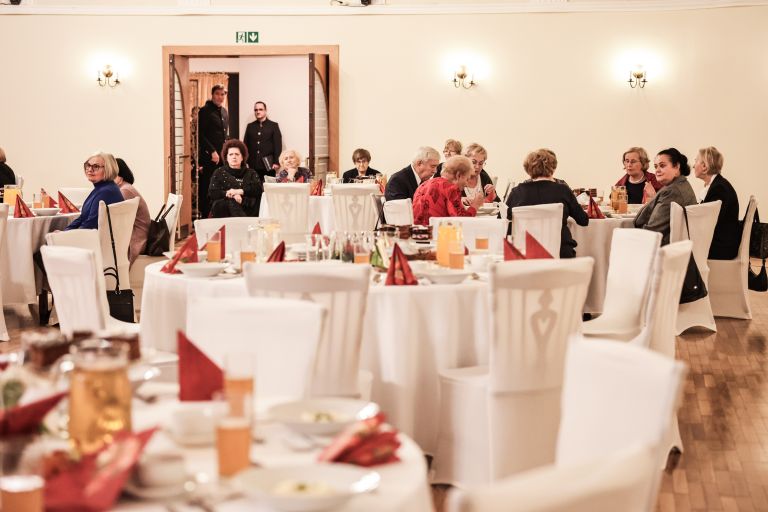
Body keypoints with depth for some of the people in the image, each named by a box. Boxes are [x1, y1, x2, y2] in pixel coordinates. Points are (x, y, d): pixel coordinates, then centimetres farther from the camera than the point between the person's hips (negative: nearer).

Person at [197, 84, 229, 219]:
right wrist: (212, 151, -15)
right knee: (206, 189, -5)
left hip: (222, 157, 7)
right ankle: (204, 216, -1)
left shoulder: (224, 112, 18)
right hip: (209, 157, -7)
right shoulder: (205, 111, -6)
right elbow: (200, 135, -12)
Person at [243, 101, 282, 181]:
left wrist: (276, 162, -8)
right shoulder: (250, 126, 15)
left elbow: (278, 145, 1)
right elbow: (245, 145, 11)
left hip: (268, 166, -2)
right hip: (253, 166, 2)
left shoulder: (273, 126, 6)